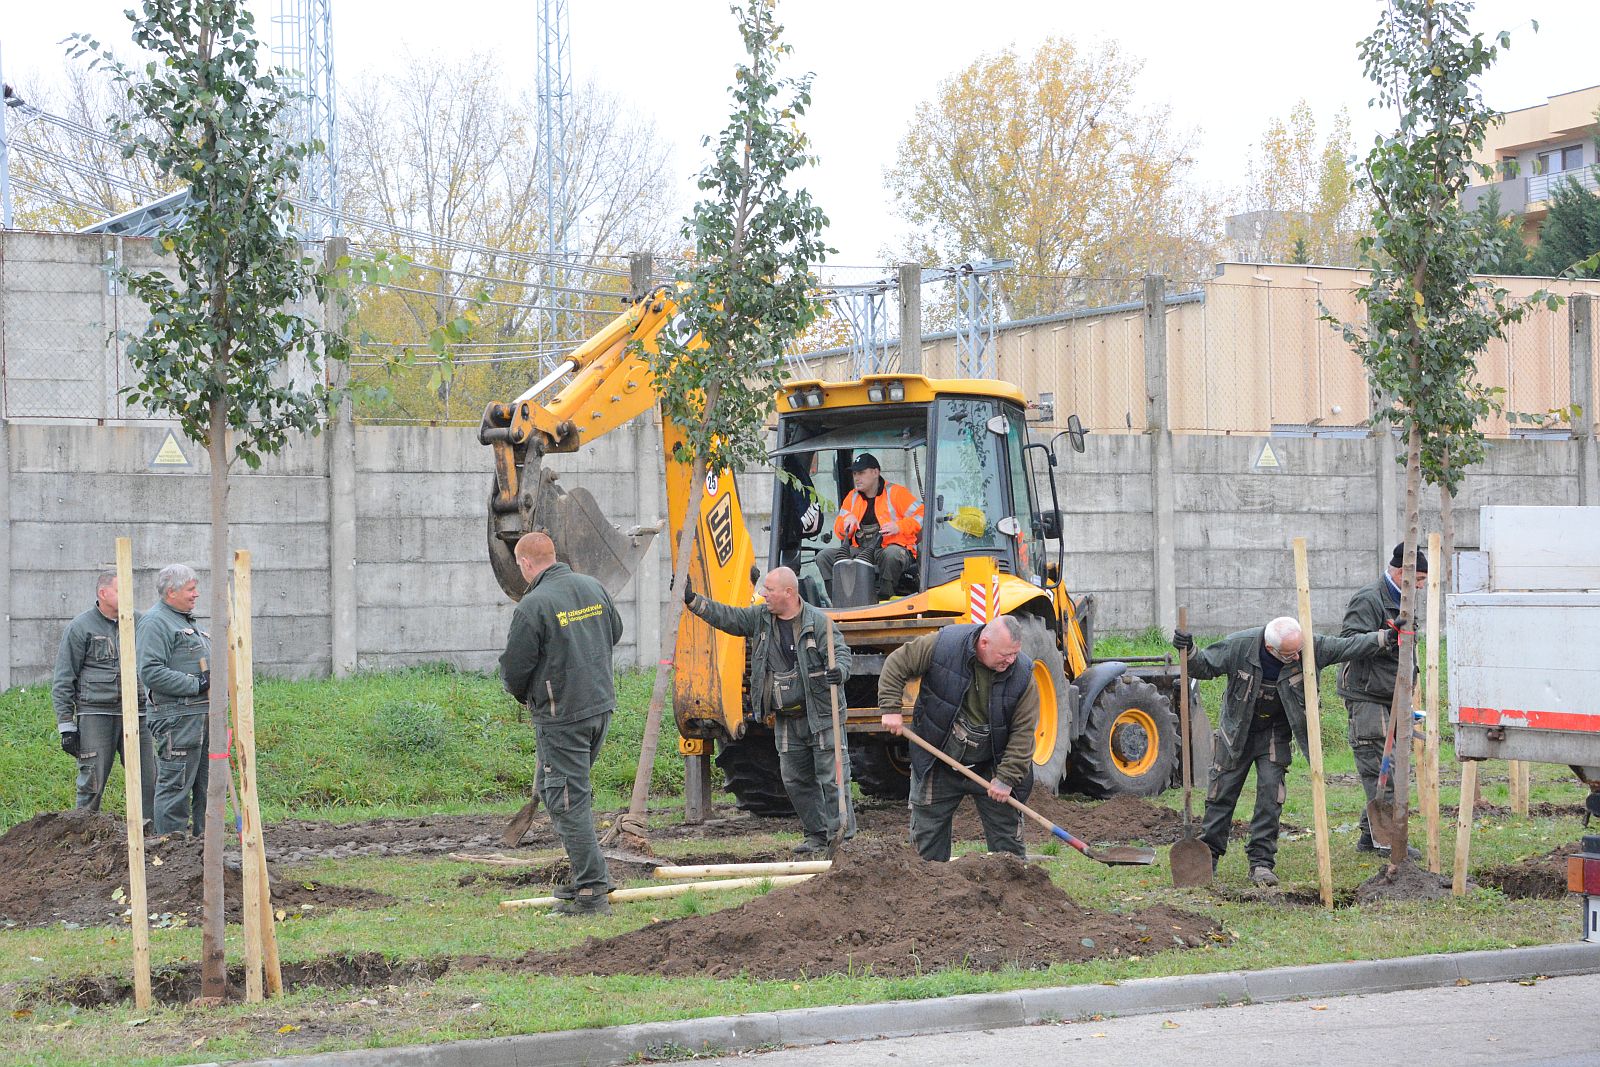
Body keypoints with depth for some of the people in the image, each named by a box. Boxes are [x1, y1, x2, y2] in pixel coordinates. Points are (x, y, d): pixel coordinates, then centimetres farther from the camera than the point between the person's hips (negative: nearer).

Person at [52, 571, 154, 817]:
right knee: (92, 781, -3)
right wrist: (66, 725, -4)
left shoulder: (137, 622, 11)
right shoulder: (80, 628, 0)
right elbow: (62, 682, 1)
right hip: (95, 713, -4)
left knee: (147, 779, 0)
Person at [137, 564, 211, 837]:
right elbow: (151, 673, -20)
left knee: (207, 784, 12)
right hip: (176, 719, -10)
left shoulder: (188, 621, 22)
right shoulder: (155, 622, -9)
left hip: (203, 715, 10)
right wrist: (196, 684, -20)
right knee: (175, 787, -7)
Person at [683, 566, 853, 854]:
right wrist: (693, 601, -1)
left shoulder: (818, 621, -11)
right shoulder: (759, 617, 6)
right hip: (786, 720, 7)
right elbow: (725, 616, 7)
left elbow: (841, 652, -15)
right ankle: (816, 834, 22)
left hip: (821, 714, -7)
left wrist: (839, 671, -37)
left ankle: (842, 836, -2)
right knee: (795, 779, 10)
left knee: (832, 776, -6)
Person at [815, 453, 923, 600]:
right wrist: (847, 519, -2)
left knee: (891, 554, -43)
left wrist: (899, 526, -18)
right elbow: (839, 530, 21)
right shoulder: (852, 497, 19)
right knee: (824, 556, -10)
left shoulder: (895, 493, 1)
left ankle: (883, 599, -30)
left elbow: (922, 515, -5)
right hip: (860, 549, 6)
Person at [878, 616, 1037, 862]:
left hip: (990, 768, 0)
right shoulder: (942, 646, -19)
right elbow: (897, 664, -7)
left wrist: (1006, 778, -15)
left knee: (1007, 837, 4)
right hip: (939, 766, 0)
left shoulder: (1022, 674, -15)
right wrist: (890, 709, -15)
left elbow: (1023, 732, -11)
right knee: (928, 835, 7)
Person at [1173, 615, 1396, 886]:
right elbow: (1204, 668, -11)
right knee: (1222, 794, 4)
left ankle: (1261, 863, -5)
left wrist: (1386, 636, -20)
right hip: (1237, 732, -1)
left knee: (1271, 793, -10)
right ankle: (1208, 857, 19)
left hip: (1275, 735, 1)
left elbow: (1347, 646, -13)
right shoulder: (1238, 646, -24)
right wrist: (1188, 651, -30)